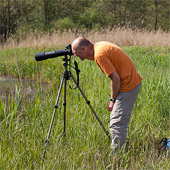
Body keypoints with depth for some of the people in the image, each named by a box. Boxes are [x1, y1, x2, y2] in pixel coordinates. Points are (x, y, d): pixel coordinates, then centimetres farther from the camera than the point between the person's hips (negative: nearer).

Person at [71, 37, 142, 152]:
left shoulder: (100, 55, -21)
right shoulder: (98, 46, 8)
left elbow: (116, 78, -21)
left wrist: (112, 100, -11)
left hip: (128, 86, -11)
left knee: (117, 123, -9)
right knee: (118, 121, 17)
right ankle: (117, 150, 24)